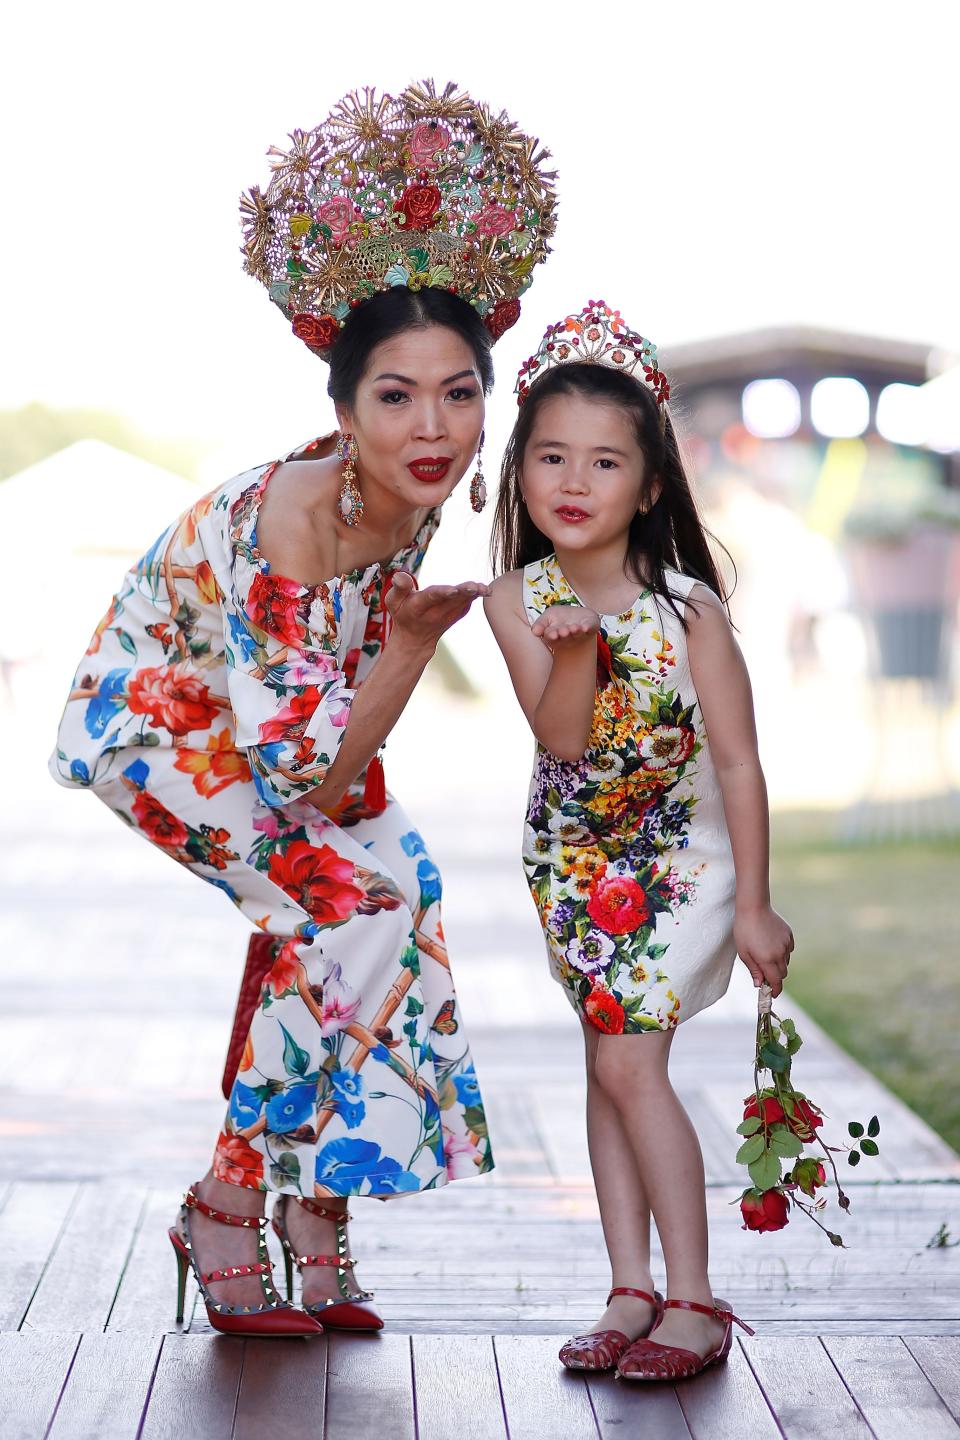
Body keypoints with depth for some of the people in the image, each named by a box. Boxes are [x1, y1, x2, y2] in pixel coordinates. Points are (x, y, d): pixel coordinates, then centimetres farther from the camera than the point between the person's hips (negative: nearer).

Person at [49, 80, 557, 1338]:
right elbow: (308, 778, -33)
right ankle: (229, 1217, -5)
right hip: (153, 718, -7)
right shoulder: (284, 525, -37)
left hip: (284, 715, 7)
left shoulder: (422, 497, -15)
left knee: (397, 889, -7)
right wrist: (415, 636, -33)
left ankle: (314, 1223, 5)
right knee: (358, 909, -19)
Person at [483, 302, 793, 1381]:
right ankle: (631, 1291, 15)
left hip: (681, 852, -4)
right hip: (574, 858, 4)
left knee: (628, 1061, -11)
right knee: (607, 1061, 7)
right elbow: (561, 738, -19)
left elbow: (738, 760, -14)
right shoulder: (518, 598, -10)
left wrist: (753, 905, -13)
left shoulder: (687, 607, -20)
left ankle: (694, 1299, -2)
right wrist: (576, 650, -38)